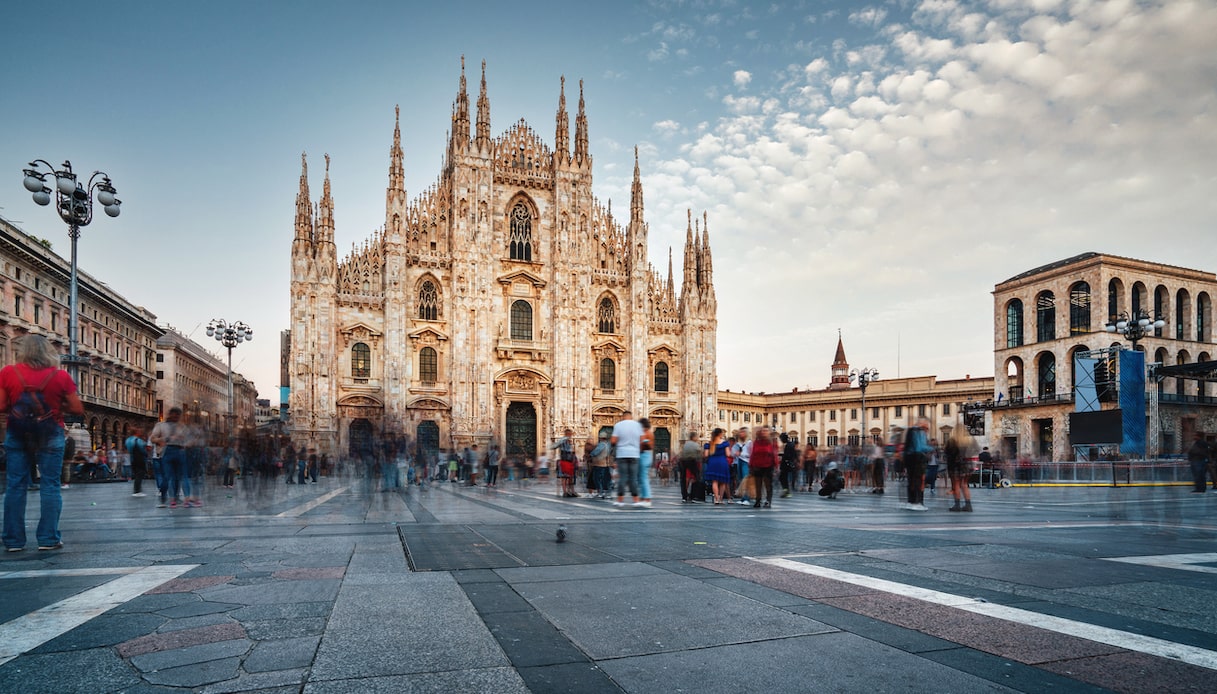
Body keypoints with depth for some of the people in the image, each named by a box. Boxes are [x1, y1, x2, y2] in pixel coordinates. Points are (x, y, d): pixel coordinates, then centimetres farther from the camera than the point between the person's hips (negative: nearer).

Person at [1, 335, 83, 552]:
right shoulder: (60, 376, -4)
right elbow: (77, 409, -3)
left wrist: (18, 408, 16)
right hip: (50, 435, -1)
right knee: (50, 485, 2)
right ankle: (48, 538, 1)